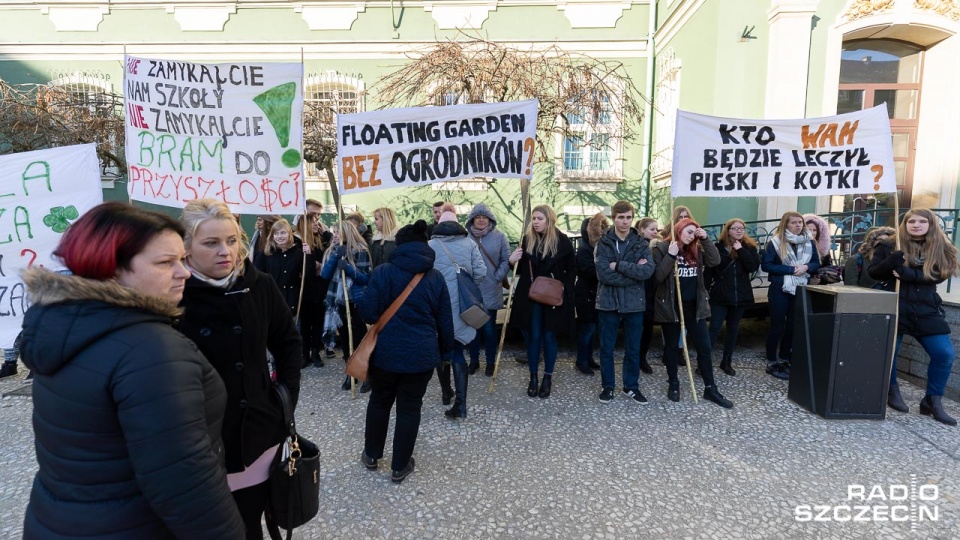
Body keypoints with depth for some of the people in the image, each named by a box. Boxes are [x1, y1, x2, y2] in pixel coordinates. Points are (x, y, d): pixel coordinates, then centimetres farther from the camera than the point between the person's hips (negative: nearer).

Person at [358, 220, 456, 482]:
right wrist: (446, 350, 15)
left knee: (379, 402, 22)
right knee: (410, 408, 13)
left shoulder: (382, 272, -7)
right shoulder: (436, 277, -1)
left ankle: (371, 455, 38)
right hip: (421, 354, 0)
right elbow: (445, 322, 2)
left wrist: (358, 302, 12)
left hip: (385, 351, 0)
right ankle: (400, 466, 24)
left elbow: (369, 312, -10)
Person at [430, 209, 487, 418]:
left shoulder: (430, 246, 0)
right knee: (457, 352, 7)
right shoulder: (469, 243, 3)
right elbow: (481, 272, -3)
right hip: (462, 307, 1)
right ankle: (460, 402, 3)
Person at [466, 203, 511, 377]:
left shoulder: (499, 237, 0)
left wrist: (497, 278, -9)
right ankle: (474, 360, 26)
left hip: (490, 291, -1)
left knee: (489, 327, 7)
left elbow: (506, 260, 0)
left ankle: (490, 362, 21)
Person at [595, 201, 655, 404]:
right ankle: (607, 386, 24)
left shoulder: (642, 244, 3)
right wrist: (633, 272, -15)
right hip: (608, 302, -1)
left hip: (634, 303, 2)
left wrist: (618, 266, -17)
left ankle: (631, 386, 27)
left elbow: (648, 271, -14)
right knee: (606, 348, 8)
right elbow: (603, 274, -15)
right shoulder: (603, 243, -3)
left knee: (633, 349, 12)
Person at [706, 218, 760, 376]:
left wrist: (741, 250, -15)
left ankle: (727, 362, 23)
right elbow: (709, 270, -4)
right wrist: (705, 290, -8)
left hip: (740, 295, 3)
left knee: (733, 329, 12)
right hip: (720, 295, -3)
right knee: (714, 328, -6)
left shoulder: (749, 247, 3)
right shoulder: (718, 247, -4)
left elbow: (754, 267, -11)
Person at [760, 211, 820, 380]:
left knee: (793, 326, 11)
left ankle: (784, 360, 25)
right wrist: (791, 269, -19)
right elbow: (766, 265, -14)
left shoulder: (809, 242, 6)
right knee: (777, 327, 2)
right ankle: (771, 363, 12)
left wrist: (806, 267, -11)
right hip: (779, 290, -5)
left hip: (800, 289, 5)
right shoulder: (775, 242, -8)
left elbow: (816, 263, 12)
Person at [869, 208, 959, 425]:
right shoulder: (889, 245, 3)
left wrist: (908, 273, -22)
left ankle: (932, 401, 11)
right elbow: (873, 272, -1)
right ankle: (892, 391, 23)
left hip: (926, 310, 3)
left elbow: (940, 275, -7)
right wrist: (891, 261, -21)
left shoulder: (941, 249, 8)